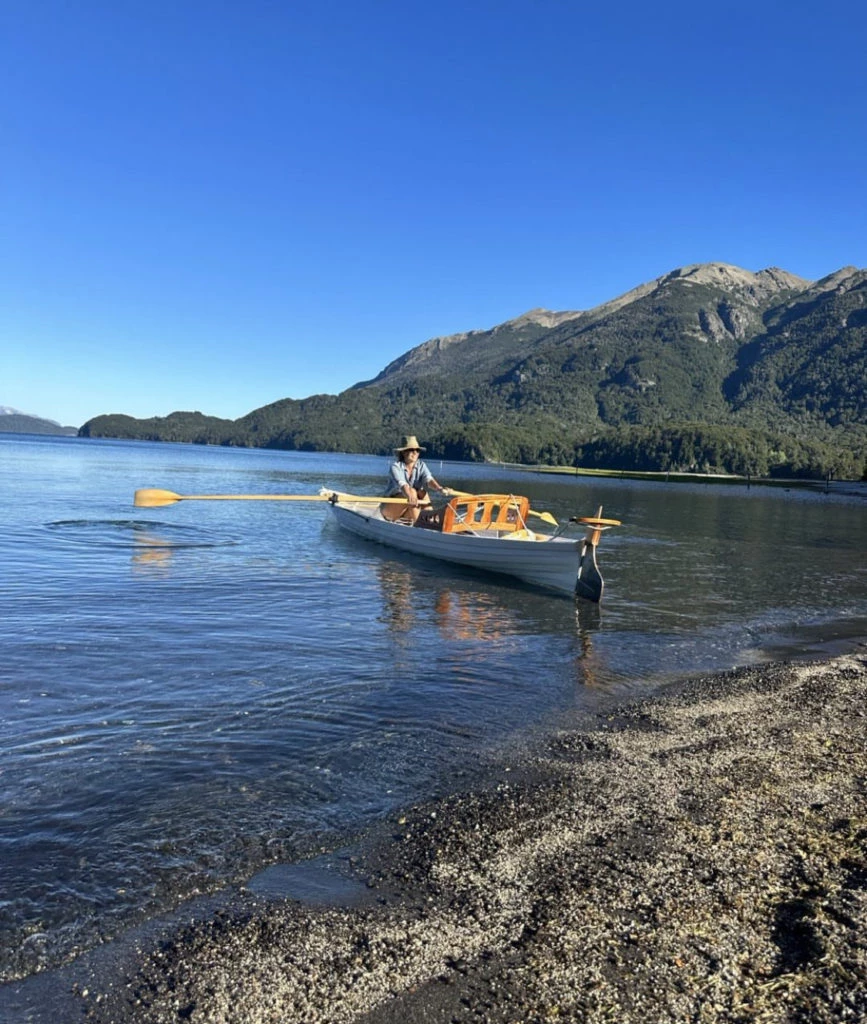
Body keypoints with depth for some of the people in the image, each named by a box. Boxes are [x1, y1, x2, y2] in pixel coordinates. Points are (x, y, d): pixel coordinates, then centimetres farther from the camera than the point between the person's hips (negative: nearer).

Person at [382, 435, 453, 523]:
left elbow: (428, 479, -20)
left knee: (422, 492, -21)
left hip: (409, 511, 5)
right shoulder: (396, 466, -14)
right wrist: (409, 496, -55)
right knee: (412, 491, -28)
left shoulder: (421, 465, 0)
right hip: (389, 508, -5)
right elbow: (401, 483, -33)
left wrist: (439, 488, -42)